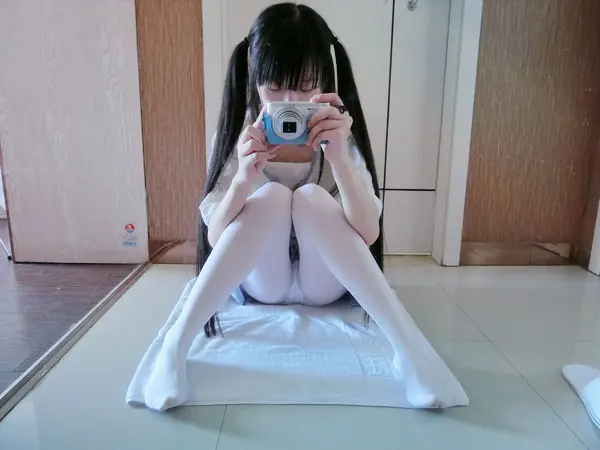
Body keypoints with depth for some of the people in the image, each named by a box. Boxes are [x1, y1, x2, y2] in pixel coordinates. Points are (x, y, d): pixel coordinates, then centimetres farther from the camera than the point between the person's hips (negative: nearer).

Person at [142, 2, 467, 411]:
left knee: (311, 198, -30)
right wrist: (243, 179, -39)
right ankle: (176, 345, -30)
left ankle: (407, 343, -32)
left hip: (325, 281, 0)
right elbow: (213, 239, -18)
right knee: (272, 197, -30)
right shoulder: (239, 136, -12)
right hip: (258, 281, 0)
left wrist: (339, 158, -43)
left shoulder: (338, 134, -13)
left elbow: (369, 234, -25)